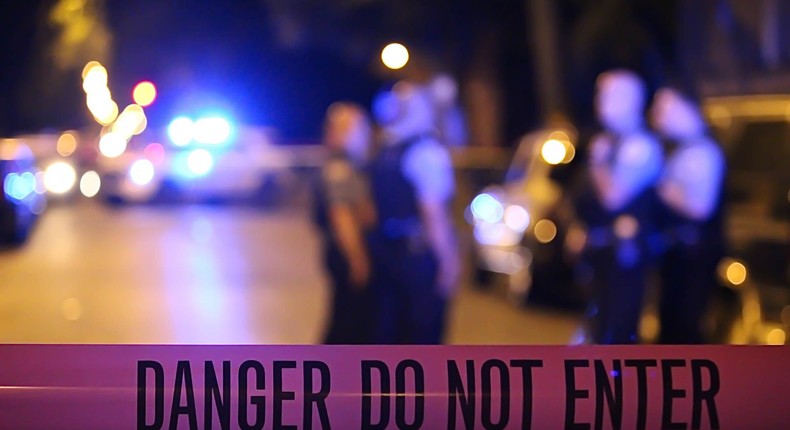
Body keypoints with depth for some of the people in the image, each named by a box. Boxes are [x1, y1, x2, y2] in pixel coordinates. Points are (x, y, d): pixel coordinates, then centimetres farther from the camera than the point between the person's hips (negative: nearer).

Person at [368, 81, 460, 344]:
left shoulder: (384, 154, 11)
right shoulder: (427, 152, -13)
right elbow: (433, 213, -19)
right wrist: (449, 261, -16)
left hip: (386, 251, 8)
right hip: (420, 254, -8)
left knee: (388, 331, 12)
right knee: (424, 335, -1)